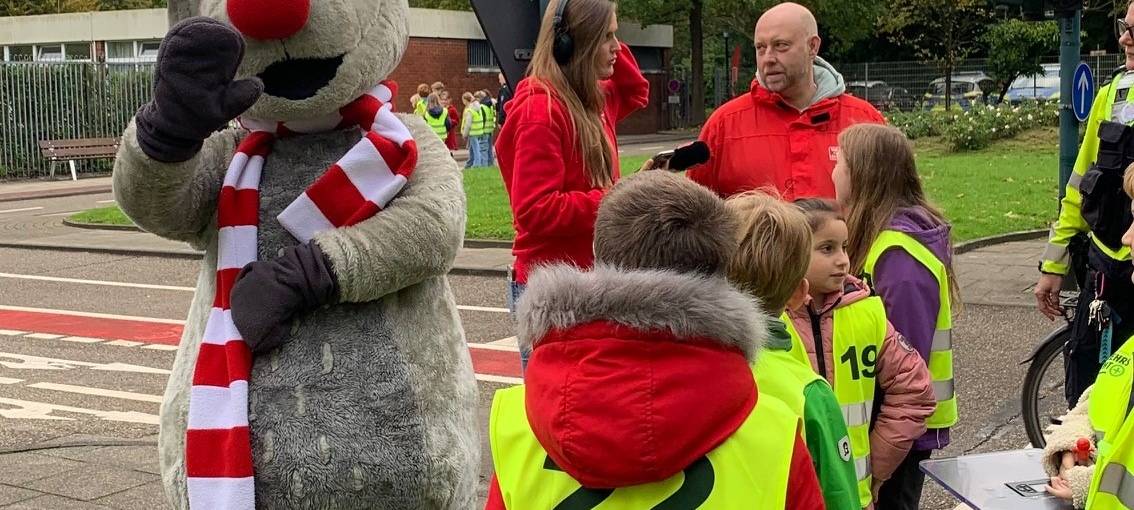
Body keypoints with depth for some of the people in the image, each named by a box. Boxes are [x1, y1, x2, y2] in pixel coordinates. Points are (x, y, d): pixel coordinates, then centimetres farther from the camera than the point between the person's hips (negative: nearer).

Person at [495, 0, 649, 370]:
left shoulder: (590, 100, 10)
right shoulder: (541, 111, -17)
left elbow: (635, 93, 32)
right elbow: (536, 212, -22)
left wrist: (613, 54, 13)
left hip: (589, 280, 9)